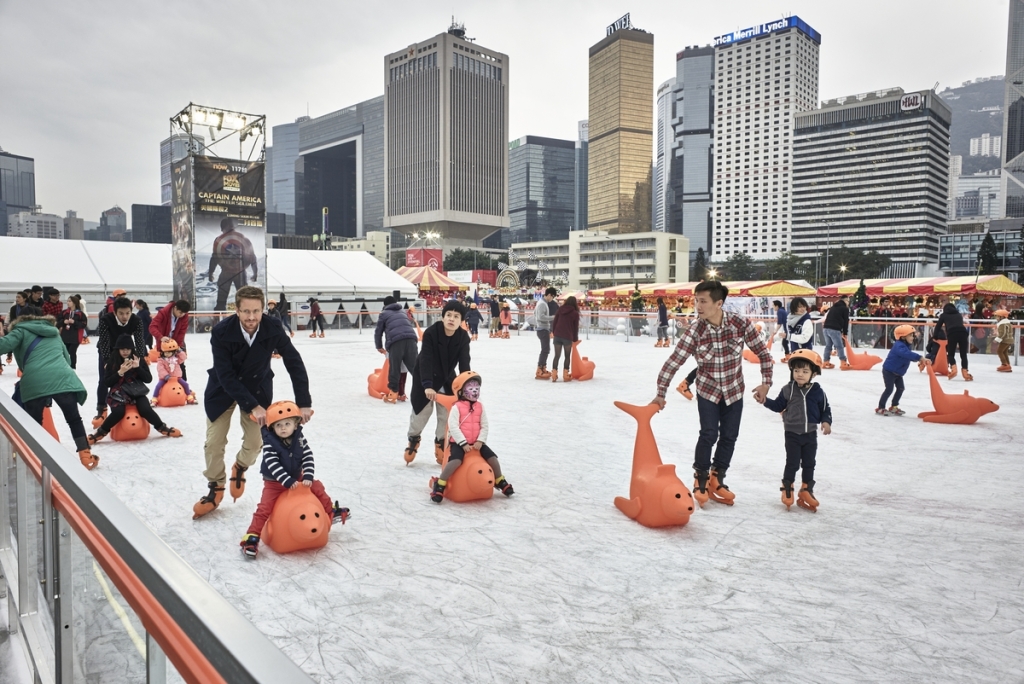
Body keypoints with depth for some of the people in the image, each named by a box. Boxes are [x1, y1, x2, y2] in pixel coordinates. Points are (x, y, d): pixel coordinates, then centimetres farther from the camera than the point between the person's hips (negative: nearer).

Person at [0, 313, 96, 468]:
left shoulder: (21, 330, 18)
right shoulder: (54, 333, 32)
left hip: (34, 383, -3)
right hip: (63, 379, 3)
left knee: (34, 423, 15)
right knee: (74, 419, 16)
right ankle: (86, 457, 14)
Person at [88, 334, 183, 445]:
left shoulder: (139, 359, 2)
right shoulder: (112, 361, -1)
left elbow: (149, 379, -1)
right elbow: (107, 382, -4)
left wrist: (138, 367, -16)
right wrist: (120, 372, -19)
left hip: (136, 392, 1)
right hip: (119, 393, -1)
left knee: (146, 410, -26)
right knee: (118, 412, -30)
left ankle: (163, 428, -3)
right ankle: (100, 433, -7)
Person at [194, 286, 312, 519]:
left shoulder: (273, 329, -26)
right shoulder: (221, 332, -30)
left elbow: (295, 364, -19)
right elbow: (226, 376, -28)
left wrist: (304, 403, -24)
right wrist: (252, 406, -33)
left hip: (257, 388, 1)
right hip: (223, 389, -1)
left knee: (255, 441, 1)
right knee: (214, 442, 1)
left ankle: (239, 468, 35)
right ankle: (216, 488, 23)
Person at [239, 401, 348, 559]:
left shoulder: (300, 439, -10)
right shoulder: (269, 443, -22)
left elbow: (308, 457, -10)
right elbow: (273, 464, -28)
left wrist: (308, 477, -22)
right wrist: (287, 480, -33)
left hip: (297, 478, 4)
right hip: (274, 483, -4)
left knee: (317, 487, 8)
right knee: (264, 508, -13)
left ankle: (331, 512, 28)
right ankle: (252, 537, -5)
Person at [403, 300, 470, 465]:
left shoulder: (463, 337, -18)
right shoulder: (431, 333, -29)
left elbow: (464, 363, -20)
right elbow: (425, 360, -34)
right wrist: (427, 385, -44)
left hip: (447, 377, 3)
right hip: (424, 377, -3)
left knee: (447, 412, 3)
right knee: (422, 409, 3)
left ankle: (441, 442, 23)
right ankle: (414, 438, 28)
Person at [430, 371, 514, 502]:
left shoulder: (480, 407, 5)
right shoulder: (457, 407, -11)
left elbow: (484, 426, 4)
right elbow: (453, 427, -17)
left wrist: (480, 441, -11)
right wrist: (463, 443, -21)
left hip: (476, 442, 5)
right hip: (458, 442, -5)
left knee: (492, 457, -3)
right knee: (456, 460, -29)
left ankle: (500, 482, 21)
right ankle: (439, 485, -16)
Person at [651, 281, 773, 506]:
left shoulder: (740, 323, -19)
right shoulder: (695, 331, -21)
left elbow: (762, 352, -6)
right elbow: (673, 362, -20)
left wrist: (766, 382, -9)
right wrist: (661, 393, -21)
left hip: (733, 391, 2)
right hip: (707, 390, -2)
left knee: (729, 436, 7)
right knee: (709, 435, -9)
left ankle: (716, 479, 27)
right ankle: (700, 479, 13)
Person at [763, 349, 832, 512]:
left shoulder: (818, 392, -5)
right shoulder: (788, 390, -6)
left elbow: (825, 410, 4)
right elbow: (778, 405, 3)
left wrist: (826, 422, -12)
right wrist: (765, 400, -12)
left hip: (810, 434, 2)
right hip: (792, 433, -2)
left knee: (809, 464, 10)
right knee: (792, 463, 0)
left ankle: (807, 491, 24)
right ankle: (787, 490, 15)